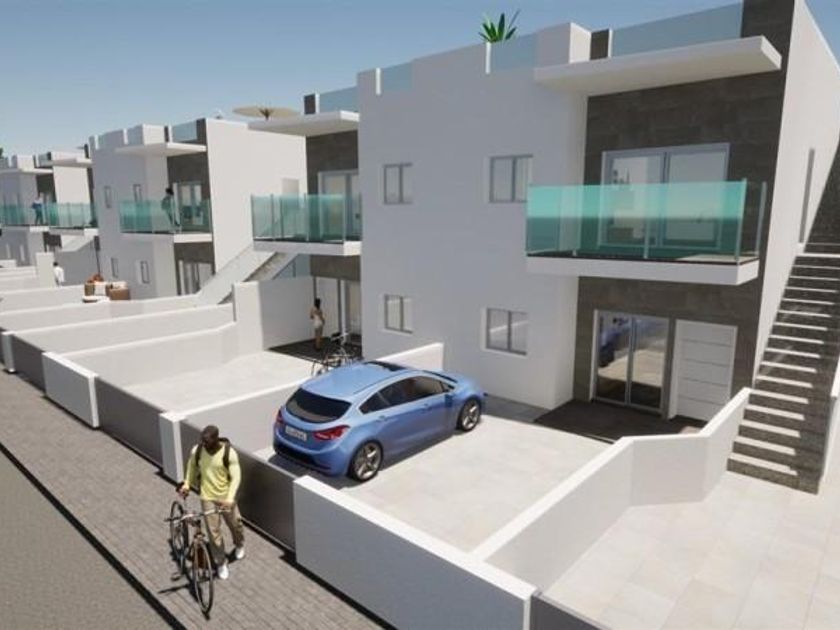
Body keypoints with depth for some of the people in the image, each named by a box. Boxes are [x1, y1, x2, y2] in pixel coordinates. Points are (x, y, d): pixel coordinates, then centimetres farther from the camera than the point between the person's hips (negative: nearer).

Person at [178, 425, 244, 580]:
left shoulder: (229, 453, -21)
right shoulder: (197, 450, -12)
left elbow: (236, 477, -20)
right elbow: (192, 467, 10)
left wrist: (230, 498, -29)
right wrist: (186, 484, 4)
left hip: (226, 497, -1)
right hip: (207, 497, 1)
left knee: (235, 524, 17)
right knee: (213, 531, 4)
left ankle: (239, 545, 49)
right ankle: (221, 563, 23)